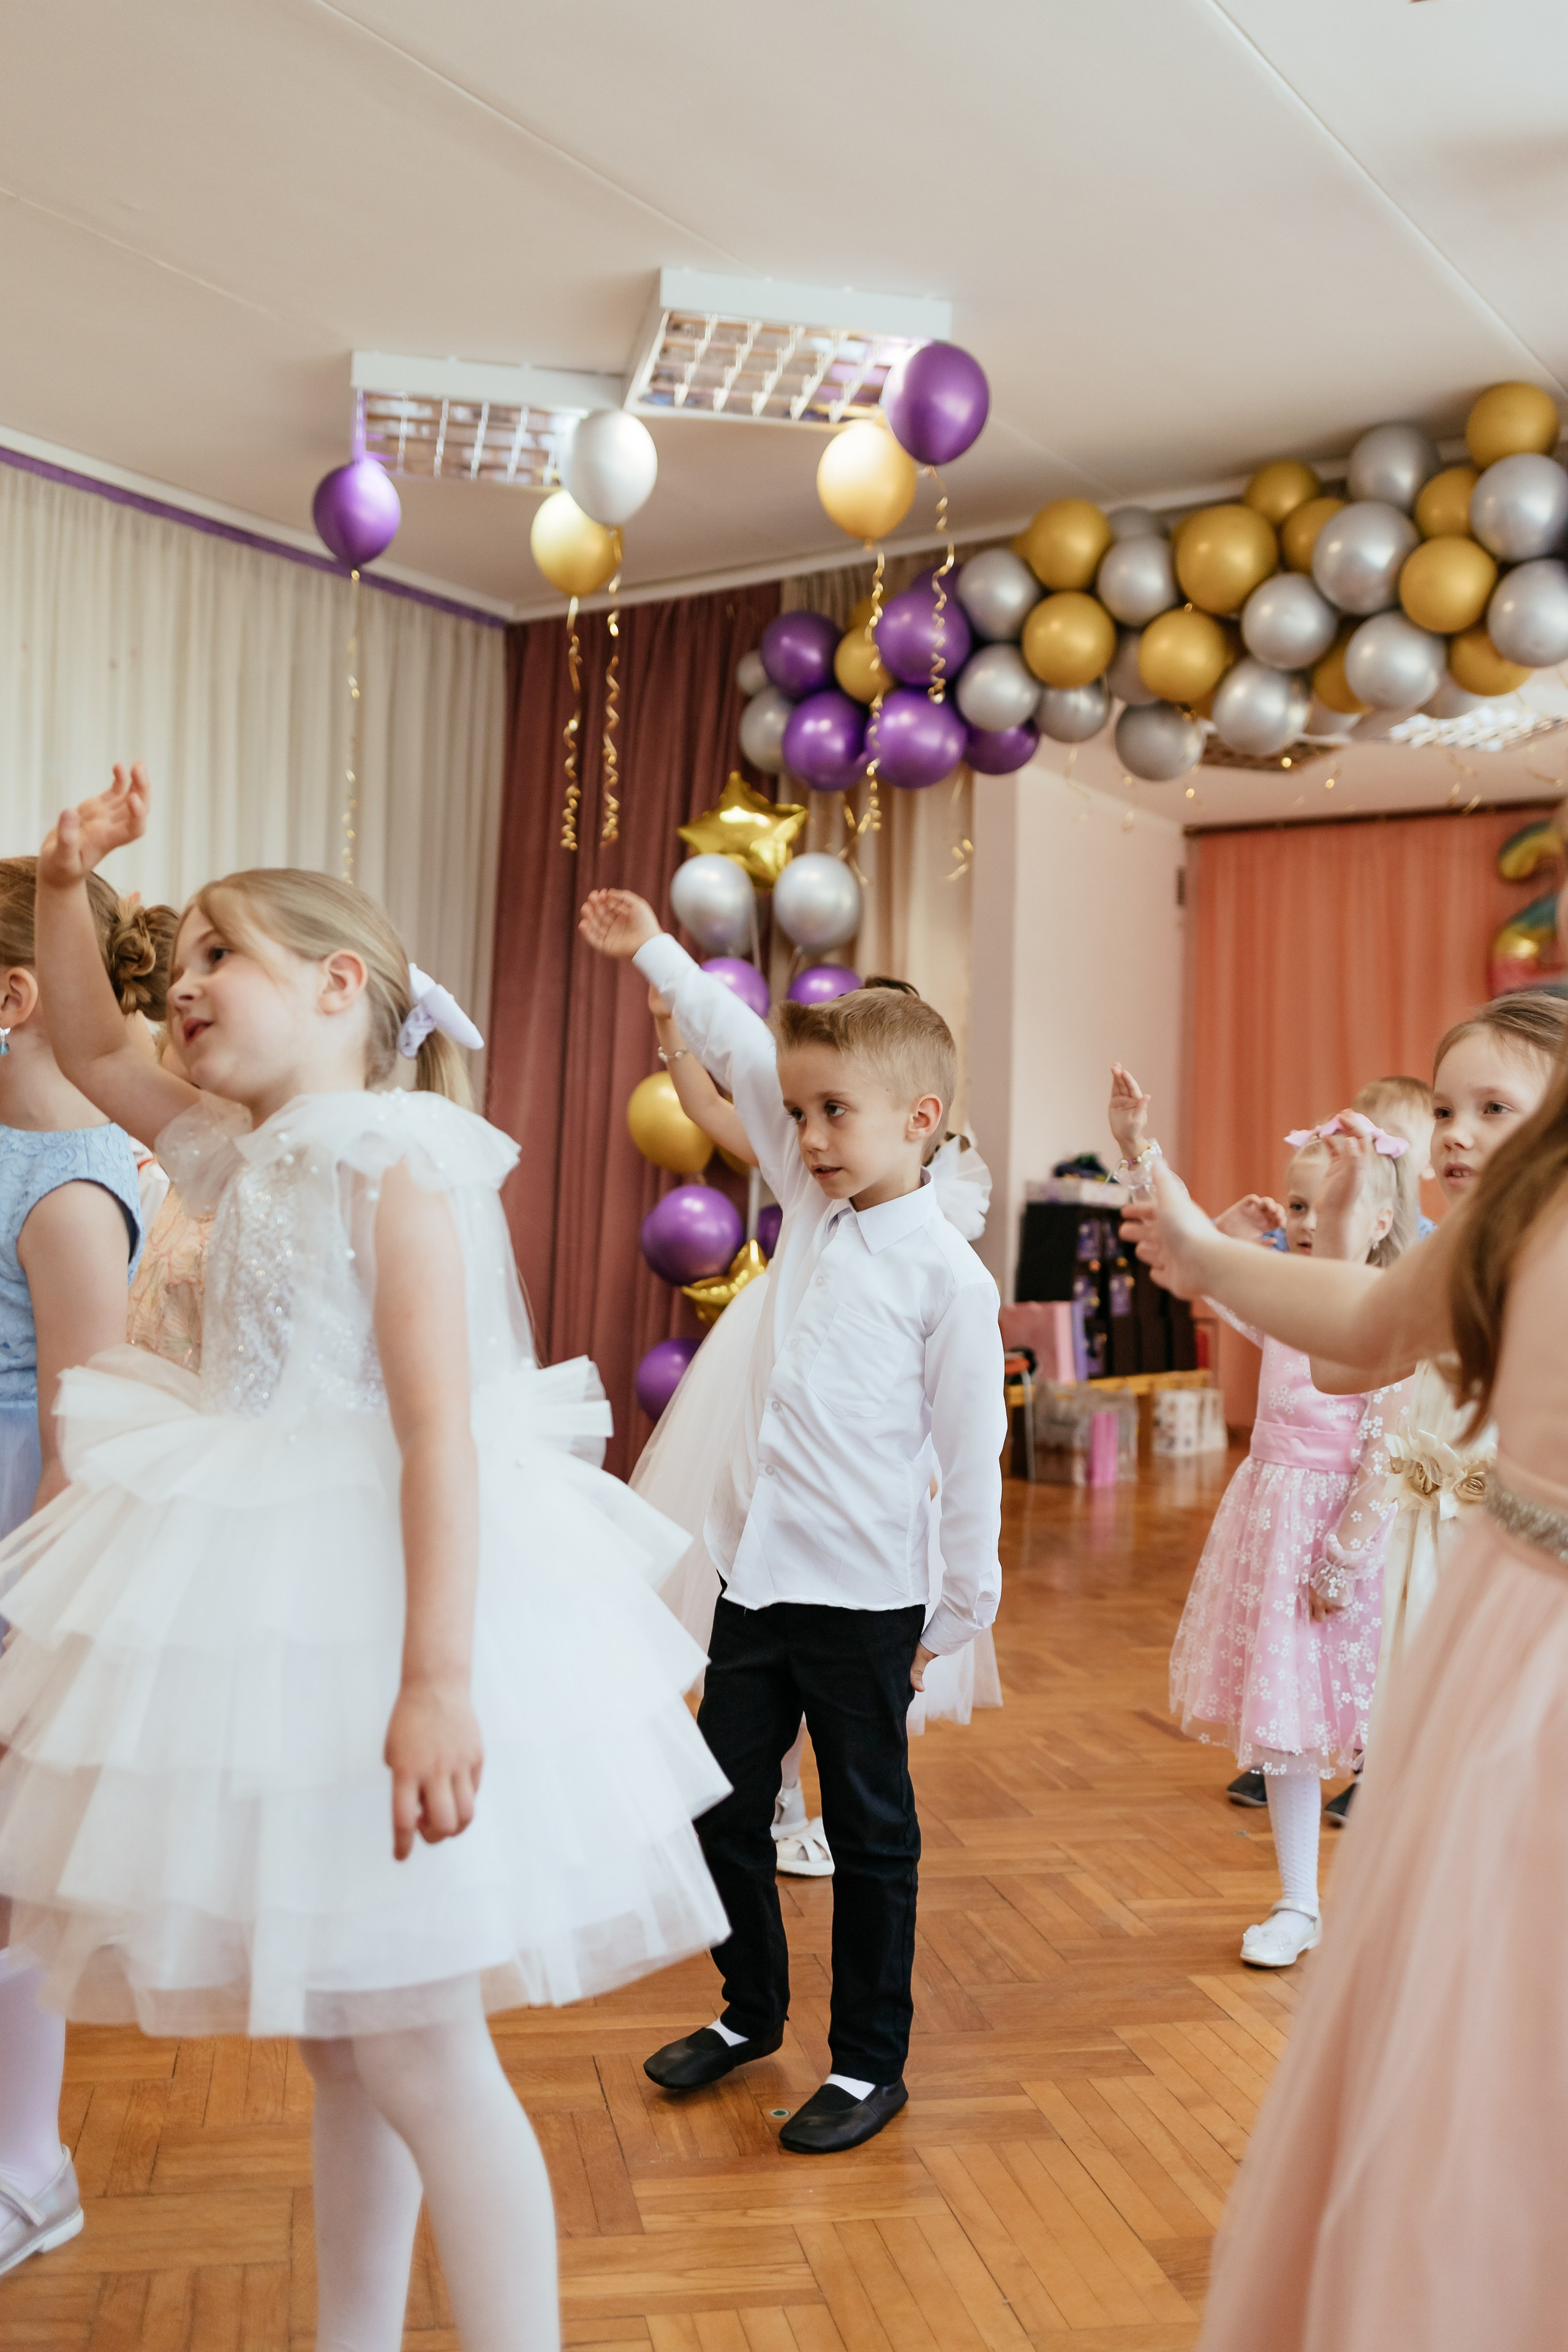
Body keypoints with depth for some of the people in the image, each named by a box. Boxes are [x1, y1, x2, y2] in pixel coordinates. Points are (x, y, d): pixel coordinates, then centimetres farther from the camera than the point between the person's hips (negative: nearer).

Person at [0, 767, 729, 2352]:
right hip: (270, 1613, 8)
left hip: (364, 1609, -8)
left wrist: (438, 1675, -29)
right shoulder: (244, 1154, 11)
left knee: (415, 2056, 0)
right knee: (333, 2042, 19)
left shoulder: (397, 1152, -14)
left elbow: (441, 1424, -22)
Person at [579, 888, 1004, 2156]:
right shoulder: (812, 1207, 5)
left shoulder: (948, 1273, -13)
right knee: (724, 1803, 17)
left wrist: (968, 1606, -6)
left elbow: (971, 1448, -10)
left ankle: (870, 2064, 26)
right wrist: (656, 952, 15)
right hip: (757, 1572, 7)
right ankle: (751, 2011, 39)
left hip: (865, 1596, -6)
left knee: (870, 1830, 9)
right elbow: (746, 1057, 12)